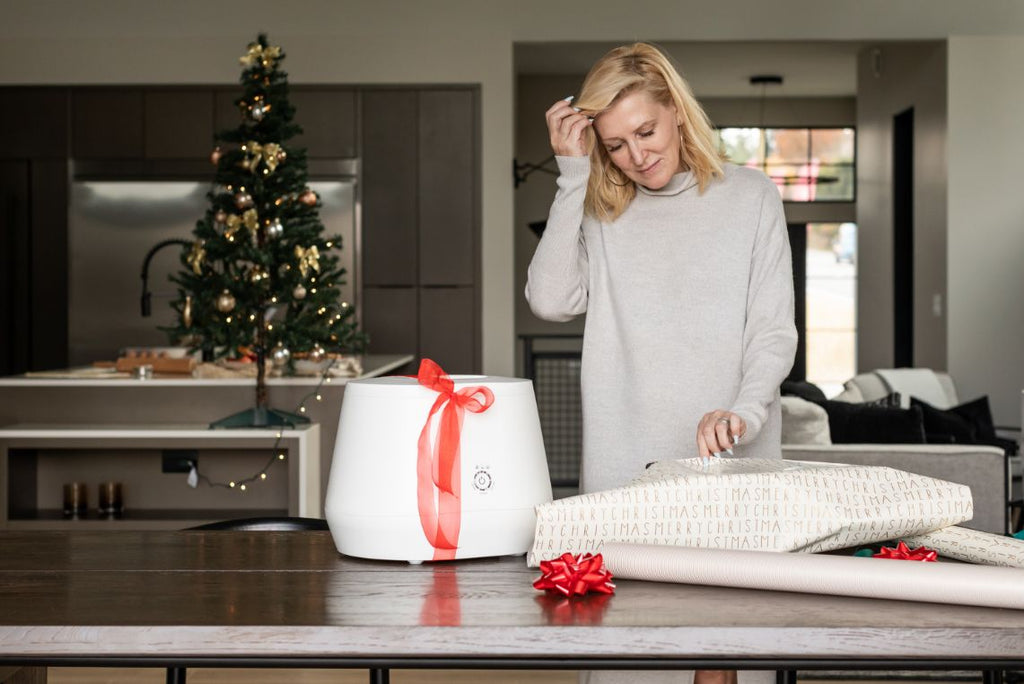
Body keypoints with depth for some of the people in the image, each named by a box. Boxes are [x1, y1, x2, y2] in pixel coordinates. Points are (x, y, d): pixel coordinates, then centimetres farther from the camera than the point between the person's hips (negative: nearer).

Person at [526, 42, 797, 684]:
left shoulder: (751, 197, 7)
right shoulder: (599, 210, 9)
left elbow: (774, 331, 1)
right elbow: (552, 299, -8)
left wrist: (743, 411, -17)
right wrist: (572, 175, -5)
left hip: (731, 461, -1)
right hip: (623, 463, 1)